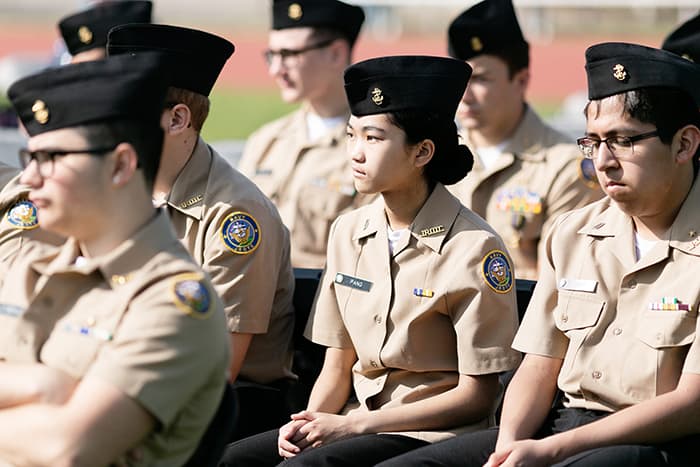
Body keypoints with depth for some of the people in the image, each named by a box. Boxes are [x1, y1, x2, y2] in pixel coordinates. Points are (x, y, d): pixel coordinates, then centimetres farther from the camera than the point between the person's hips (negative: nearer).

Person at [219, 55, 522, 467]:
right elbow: (338, 365, 14)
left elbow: (477, 397, -9)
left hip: (433, 434, -6)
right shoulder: (349, 232, 9)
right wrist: (312, 421, -9)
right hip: (354, 426, 6)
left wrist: (351, 424, -14)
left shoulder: (473, 247, -10)